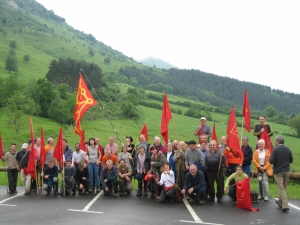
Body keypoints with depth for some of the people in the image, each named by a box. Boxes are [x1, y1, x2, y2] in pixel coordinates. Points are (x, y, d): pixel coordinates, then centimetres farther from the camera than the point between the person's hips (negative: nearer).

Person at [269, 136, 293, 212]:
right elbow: (291, 160, 6)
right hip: (286, 171, 5)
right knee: (284, 187, 18)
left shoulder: (275, 149, -13)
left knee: (281, 188, -1)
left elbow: (271, 161, -18)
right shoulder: (287, 149, 1)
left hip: (278, 171, -4)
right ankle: (280, 202, 32)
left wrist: (270, 158, 2)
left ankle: (285, 205, -9)